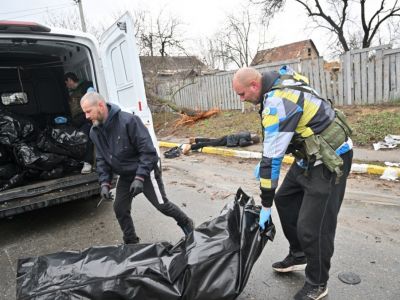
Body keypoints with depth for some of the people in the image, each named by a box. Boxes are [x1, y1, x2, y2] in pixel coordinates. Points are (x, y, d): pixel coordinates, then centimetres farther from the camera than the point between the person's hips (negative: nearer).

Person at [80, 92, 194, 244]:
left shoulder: (128, 120, -27)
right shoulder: (95, 132, -4)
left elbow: (148, 150, -25)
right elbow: (101, 159, 4)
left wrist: (140, 177, -29)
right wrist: (104, 183, -8)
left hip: (145, 171, -6)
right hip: (125, 175, 7)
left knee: (162, 205, 0)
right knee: (120, 209, 6)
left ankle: (186, 223, 27)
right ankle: (131, 242, 27)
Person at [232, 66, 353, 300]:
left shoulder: (278, 102, -27)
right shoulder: (279, 82, 3)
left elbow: (273, 156, -25)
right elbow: (275, 139, 14)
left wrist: (265, 206, -16)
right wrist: (264, 161, 11)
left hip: (330, 158, -10)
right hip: (310, 155, 10)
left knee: (312, 226, -5)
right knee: (285, 200, 16)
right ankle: (298, 256, 32)